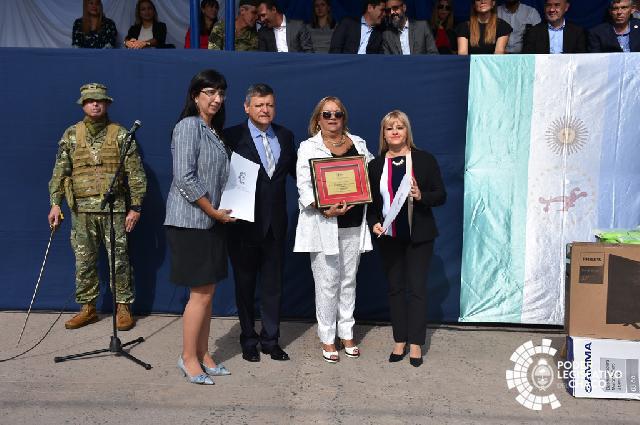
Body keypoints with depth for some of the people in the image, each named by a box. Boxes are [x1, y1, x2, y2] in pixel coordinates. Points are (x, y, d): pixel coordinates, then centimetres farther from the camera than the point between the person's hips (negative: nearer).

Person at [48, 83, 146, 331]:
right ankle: (87, 308, 21)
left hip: (114, 208, -2)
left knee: (119, 260, 1)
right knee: (84, 261, 8)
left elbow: (135, 173, 0)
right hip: (81, 209, 2)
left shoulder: (121, 134, 3)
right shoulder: (71, 135, 9)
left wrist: (135, 207, -5)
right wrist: (55, 203, -1)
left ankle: (124, 308, 13)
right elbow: (60, 172, 8)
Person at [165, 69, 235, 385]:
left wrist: (219, 212, 9)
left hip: (211, 222, 8)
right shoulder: (189, 126, -11)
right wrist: (214, 211, -13)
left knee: (207, 293, 12)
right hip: (190, 222, -8)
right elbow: (185, 178, -19)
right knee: (201, 294, -2)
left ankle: (203, 355, 23)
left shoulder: (213, 130, 16)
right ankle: (188, 358, 14)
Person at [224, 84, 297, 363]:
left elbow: (295, 170, 12)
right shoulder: (232, 136, -7)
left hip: (275, 224, 4)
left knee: (273, 284, 12)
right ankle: (248, 341, 28)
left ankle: (270, 340, 27)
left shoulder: (285, 136, 7)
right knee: (245, 284, 12)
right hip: (244, 223, -3)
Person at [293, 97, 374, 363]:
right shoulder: (309, 147, 0)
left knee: (349, 280, 11)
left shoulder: (358, 143, 12)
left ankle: (347, 334, 24)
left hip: (353, 223, 4)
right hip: (324, 224, -4)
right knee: (327, 283, 0)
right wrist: (325, 209, -22)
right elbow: (304, 186, -8)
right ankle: (327, 339, 13)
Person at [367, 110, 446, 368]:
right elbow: (370, 202, 7)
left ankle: (416, 344, 15)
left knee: (417, 289, 2)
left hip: (418, 236, -2)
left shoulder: (425, 160, -1)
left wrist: (421, 196, -20)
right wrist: (374, 223, -10)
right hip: (389, 238, 2)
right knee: (395, 289, 10)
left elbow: (441, 195, -2)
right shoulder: (375, 165, 5)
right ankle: (399, 341, 23)